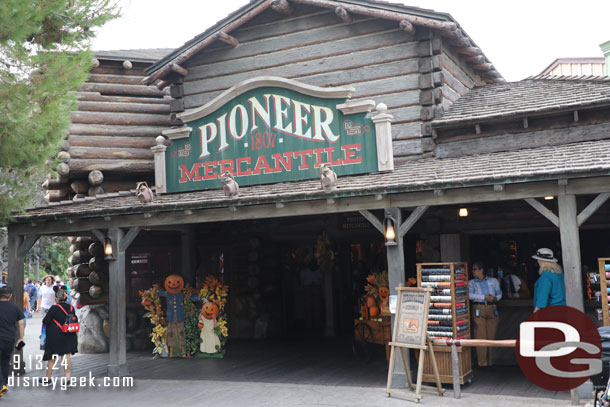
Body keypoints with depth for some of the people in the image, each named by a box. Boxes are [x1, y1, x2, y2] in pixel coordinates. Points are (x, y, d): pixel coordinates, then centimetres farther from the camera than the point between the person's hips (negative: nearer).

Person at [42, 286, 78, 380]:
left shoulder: (54, 308, -17)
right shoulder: (71, 308, -1)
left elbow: (45, 321, -10)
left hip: (55, 338, -4)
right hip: (69, 337, 4)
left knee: (51, 359, 11)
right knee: (66, 358, 4)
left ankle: (47, 378, 25)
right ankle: (67, 378, -2)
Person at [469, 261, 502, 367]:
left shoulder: (493, 281, 16)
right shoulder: (471, 282, 10)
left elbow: (499, 293, 16)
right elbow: (470, 295, -6)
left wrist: (495, 298, -7)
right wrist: (484, 297, -14)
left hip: (491, 309, 2)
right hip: (479, 309, -2)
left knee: (491, 336, 3)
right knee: (480, 336, -7)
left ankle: (489, 361, 13)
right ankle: (482, 361, -2)